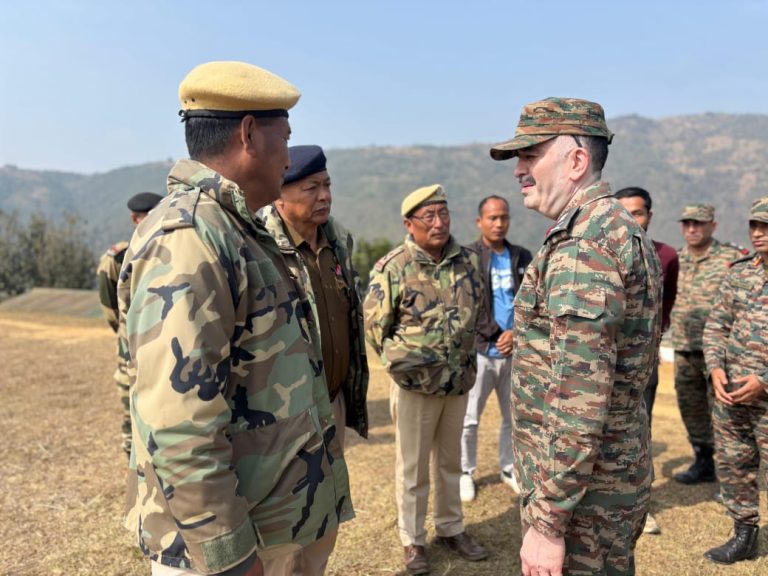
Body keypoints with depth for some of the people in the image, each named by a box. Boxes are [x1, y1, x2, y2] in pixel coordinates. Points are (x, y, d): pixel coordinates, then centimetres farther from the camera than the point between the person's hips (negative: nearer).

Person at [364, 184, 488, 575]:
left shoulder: (468, 261, 1)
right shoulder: (392, 267, -13)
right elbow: (374, 325, -7)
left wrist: (465, 356, 11)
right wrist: (400, 361, 0)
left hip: (460, 381, 5)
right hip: (414, 384, -4)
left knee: (450, 460, 19)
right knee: (412, 466, 9)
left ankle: (451, 529, 36)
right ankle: (412, 541, 25)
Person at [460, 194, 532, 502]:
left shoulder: (523, 257, 9)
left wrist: (517, 332, -8)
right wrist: (495, 335, -12)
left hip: (516, 351, 4)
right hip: (479, 350, -4)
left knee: (514, 416, 14)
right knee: (469, 419, 3)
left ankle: (509, 468, 31)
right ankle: (465, 472, 20)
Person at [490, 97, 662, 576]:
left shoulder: (581, 248, -23)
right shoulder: (625, 232, 9)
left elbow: (580, 403, -28)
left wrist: (548, 523, -23)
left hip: (582, 490, -9)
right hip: (621, 469, 9)